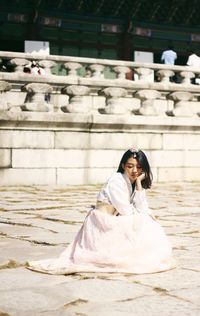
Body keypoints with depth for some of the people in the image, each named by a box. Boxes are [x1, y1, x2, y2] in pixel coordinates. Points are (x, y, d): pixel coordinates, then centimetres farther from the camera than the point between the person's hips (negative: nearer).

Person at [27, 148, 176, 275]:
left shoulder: (136, 183, 9)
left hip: (114, 223, 9)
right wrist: (145, 215, -1)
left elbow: (141, 209, -4)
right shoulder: (116, 180, -16)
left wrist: (139, 183, -10)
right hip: (102, 224, -9)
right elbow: (126, 211, -18)